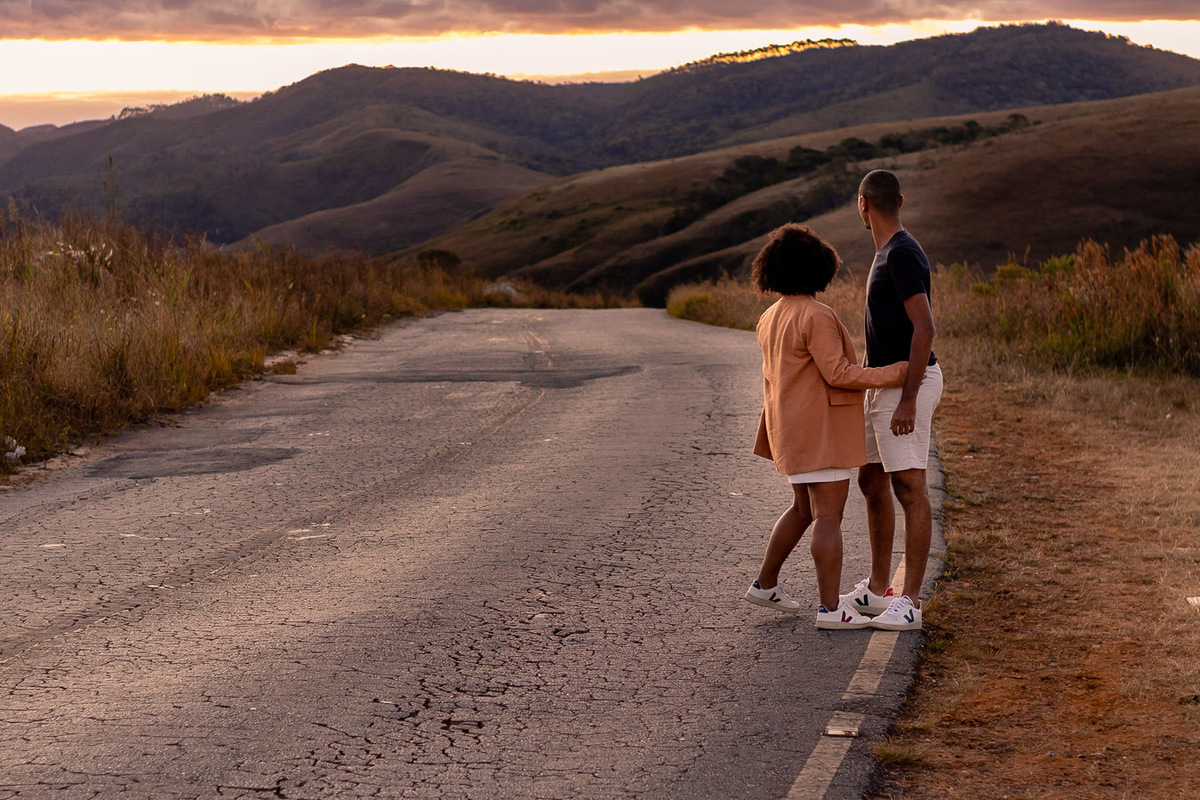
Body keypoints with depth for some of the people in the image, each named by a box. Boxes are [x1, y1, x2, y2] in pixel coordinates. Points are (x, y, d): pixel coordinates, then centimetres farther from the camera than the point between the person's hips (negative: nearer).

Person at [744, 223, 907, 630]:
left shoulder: (771, 318, 11)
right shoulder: (816, 316, -17)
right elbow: (837, 373, -21)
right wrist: (889, 375, -14)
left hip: (791, 427, 9)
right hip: (822, 428, -9)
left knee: (804, 508, 21)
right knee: (829, 516, -7)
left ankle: (765, 584, 26)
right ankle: (831, 608, -6)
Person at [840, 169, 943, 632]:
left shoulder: (902, 255, -18)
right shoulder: (890, 252, 14)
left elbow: (924, 327, -25)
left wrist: (908, 400, -27)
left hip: (908, 385, -11)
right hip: (886, 383, 11)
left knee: (909, 489, -11)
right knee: (871, 480, 15)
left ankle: (909, 603, -10)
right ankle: (877, 589, 24)